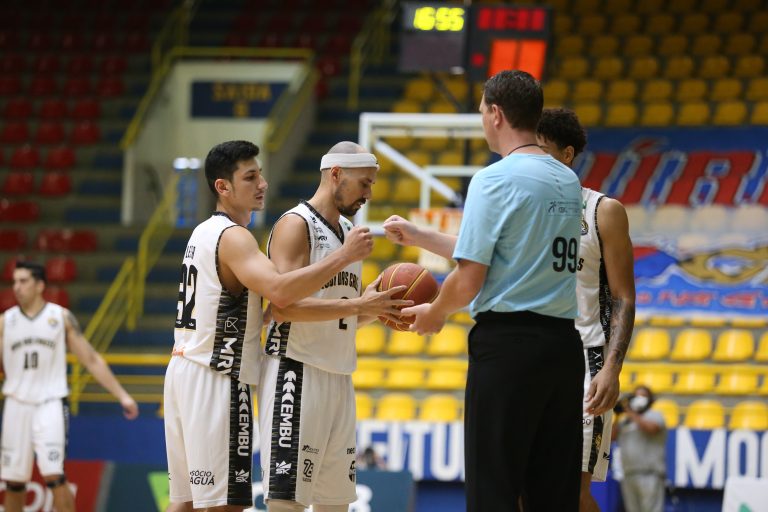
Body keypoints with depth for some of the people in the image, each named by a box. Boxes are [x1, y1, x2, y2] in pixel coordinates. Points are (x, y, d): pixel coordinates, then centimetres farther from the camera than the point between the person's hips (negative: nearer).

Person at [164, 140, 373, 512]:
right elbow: (279, 291, -31)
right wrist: (344, 256, -28)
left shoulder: (205, 232, 17)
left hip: (184, 369, 10)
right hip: (215, 379, -10)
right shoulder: (232, 237, -14)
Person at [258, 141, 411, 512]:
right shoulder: (295, 225, -9)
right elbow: (285, 308, -21)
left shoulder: (349, 232, 18)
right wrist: (360, 305, -22)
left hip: (339, 379, 9)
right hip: (297, 374, -9)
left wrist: (380, 310, 4)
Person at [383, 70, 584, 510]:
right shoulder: (568, 182, 14)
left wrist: (435, 313, 8)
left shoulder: (495, 180, -10)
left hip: (507, 342, -7)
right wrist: (419, 237, 30)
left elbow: (468, 280, -12)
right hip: (565, 345, 7)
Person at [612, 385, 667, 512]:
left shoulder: (654, 416, 4)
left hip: (649, 475, -7)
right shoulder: (625, 420, 21)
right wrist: (618, 415, 8)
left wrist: (631, 413, -9)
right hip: (628, 475, 7)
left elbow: (651, 428, -16)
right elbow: (612, 436, 13)